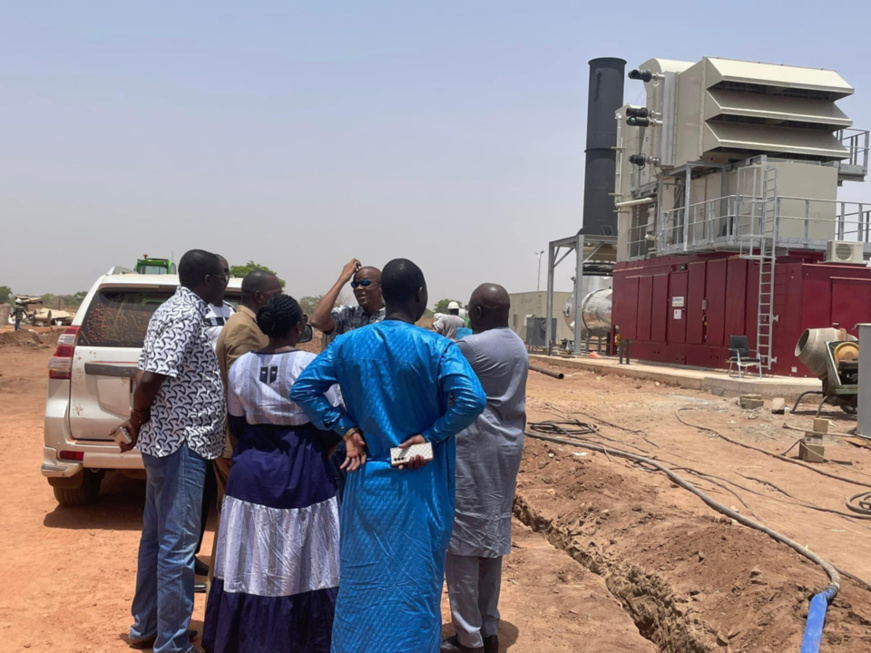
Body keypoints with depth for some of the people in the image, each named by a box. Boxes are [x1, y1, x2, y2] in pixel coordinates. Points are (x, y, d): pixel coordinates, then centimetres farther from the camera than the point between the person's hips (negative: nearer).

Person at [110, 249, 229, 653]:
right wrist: (137, 424, -11)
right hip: (181, 442, -10)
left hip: (166, 439, 10)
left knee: (156, 538, 18)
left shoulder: (175, 309, 13)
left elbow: (152, 377, 19)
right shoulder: (186, 315, -18)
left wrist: (137, 423, 16)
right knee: (177, 546, -2)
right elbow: (149, 378, -25)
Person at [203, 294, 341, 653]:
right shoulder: (314, 365, -13)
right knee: (299, 564, 7)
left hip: (251, 472, 4)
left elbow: (236, 425, 9)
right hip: (303, 474, -4)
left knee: (251, 562, 12)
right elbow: (330, 426, -7)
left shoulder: (240, 366, 1)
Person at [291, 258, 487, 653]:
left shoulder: (348, 343, -2)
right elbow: (472, 400, -26)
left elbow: (302, 389, -1)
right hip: (418, 486, -4)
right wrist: (431, 435, -15)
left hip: (366, 480, 4)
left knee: (362, 580, 18)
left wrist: (346, 429, -1)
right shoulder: (435, 347, -14)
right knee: (413, 582, 9)